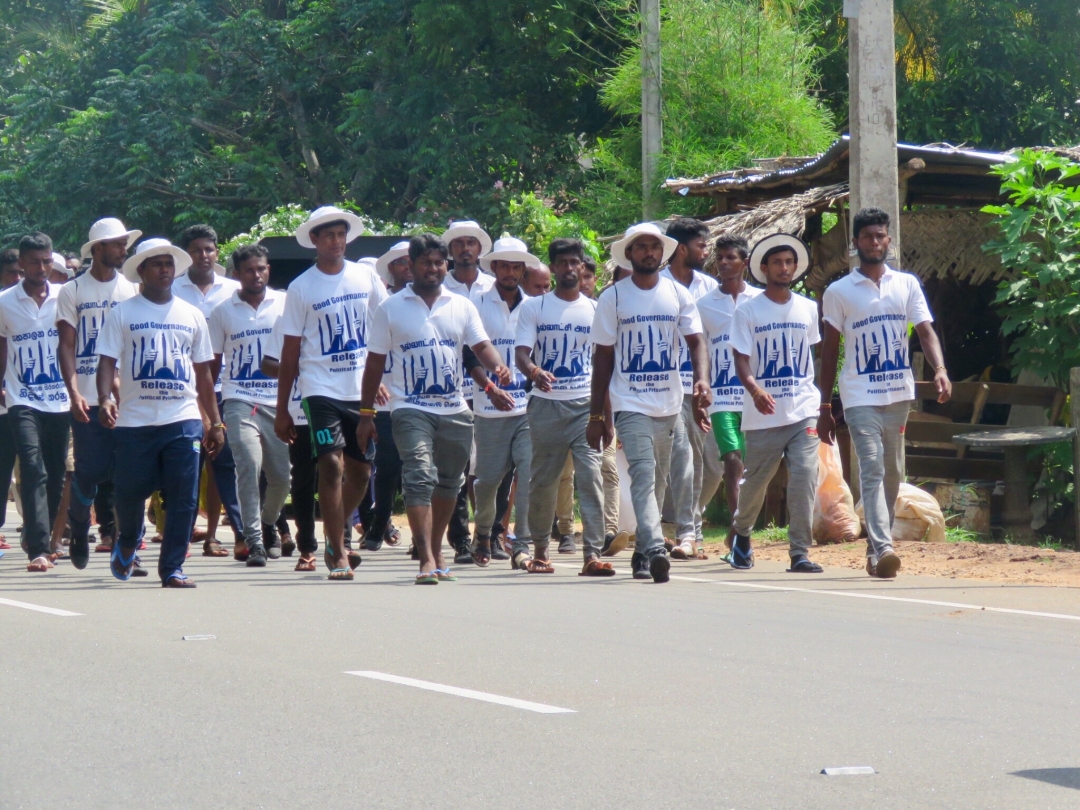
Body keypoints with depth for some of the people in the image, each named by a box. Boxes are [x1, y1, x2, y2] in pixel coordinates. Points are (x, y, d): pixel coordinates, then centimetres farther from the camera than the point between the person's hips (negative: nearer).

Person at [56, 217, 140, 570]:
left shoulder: (132, 290, 10)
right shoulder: (72, 292, 3)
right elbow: (66, 346, 0)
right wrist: (74, 392, -12)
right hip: (87, 398, -2)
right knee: (89, 471, -2)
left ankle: (111, 527, 8)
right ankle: (79, 530, 20)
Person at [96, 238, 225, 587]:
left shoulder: (191, 316, 14)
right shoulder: (123, 313, 5)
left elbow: (203, 372, 17)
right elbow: (107, 362, -1)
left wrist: (215, 422, 13)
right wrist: (105, 399, -20)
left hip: (184, 418, 2)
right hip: (134, 420, -2)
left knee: (184, 499, -5)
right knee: (130, 492, 4)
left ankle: (172, 568, 3)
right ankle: (127, 544, 34)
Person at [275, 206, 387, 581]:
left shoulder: (366, 277, 6)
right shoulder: (301, 288, 0)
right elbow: (290, 351, 2)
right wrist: (281, 409, 2)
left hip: (362, 390, 3)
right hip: (321, 389, -3)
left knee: (360, 471, 8)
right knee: (331, 466, -14)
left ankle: (335, 538, 30)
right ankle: (338, 554, -9)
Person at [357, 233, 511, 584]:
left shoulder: (462, 306, 10)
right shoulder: (391, 308, 3)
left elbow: (481, 345, 4)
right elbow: (375, 363, 5)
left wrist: (498, 367, -19)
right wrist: (366, 413, 3)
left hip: (455, 410, 4)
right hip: (411, 409, -4)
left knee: (449, 483, 13)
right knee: (420, 477, -18)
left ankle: (436, 551, 30)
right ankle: (427, 560, -25)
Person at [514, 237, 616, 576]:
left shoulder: (595, 310, 10)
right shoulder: (534, 307, 5)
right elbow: (522, 353, -4)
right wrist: (534, 371, -27)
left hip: (586, 405, 1)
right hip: (546, 404, -1)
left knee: (591, 476, -11)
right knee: (542, 481, 6)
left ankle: (593, 553, -14)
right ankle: (539, 550, 21)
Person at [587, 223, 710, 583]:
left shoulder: (678, 295, 7)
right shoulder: (613, 297, 0)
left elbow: (695, 341, 4)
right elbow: (603, 357, 2)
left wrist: (702, 380, -17)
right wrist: (596, 415, -1)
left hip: (670, 404, 4)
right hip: (631, 404, -4)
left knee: (658, 481, 10)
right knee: (644, 473, -18)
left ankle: (642, 551, 23)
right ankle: (654, 549, -30)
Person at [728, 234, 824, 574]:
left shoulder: (808, 309, 10)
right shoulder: (748, 311, -1)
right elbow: (741, 359, -7)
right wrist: (755, 389, -25)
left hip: (803, 411, 2)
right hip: (763, 414, -2)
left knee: (805, 479, -11)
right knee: (754, 481, 9)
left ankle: (800, 553, -9)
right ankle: (741, 532, 37)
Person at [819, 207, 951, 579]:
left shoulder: (907, 284, 9)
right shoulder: (839, 292, 2)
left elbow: (925, 330, 1)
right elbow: (830, 350, 5)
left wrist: (940, 370, -19)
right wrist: (825, 408, 2)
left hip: (900, 394, 4)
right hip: (860, 397, -4)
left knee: (893, 473, 10)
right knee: (872, 469, -16)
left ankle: (876, 544, 22)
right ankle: (882, 548, -26)